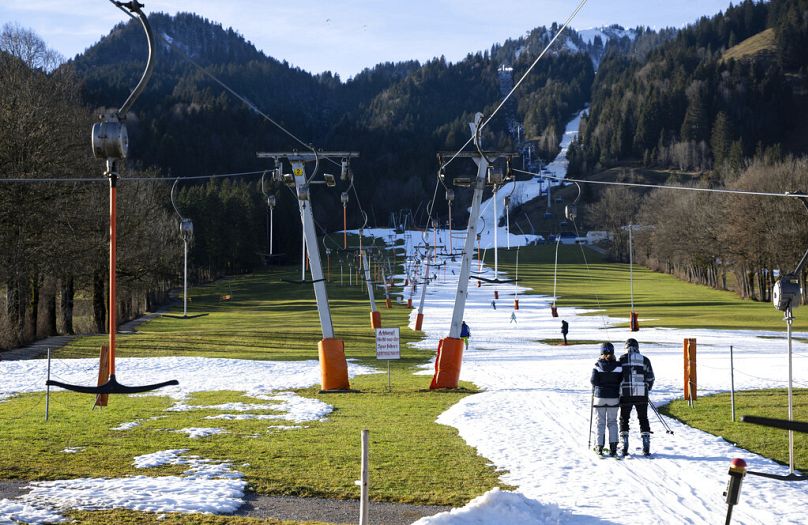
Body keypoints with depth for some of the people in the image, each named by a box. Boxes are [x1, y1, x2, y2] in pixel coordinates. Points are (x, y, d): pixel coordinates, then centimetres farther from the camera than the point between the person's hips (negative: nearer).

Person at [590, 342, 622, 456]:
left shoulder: (597, 365, -9)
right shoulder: (618, 365, -6)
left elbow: (593, 381, -12)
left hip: (600, 396, -1)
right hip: (614, 397, 1)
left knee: (600, 422, 9)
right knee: (612, 422, 11)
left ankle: (599, 447, 8)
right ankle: (613, 446, 2)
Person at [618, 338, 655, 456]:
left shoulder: (622, 359, -1)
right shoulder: (645, 360, 5)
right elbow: (650, 377, 5)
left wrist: (619, 389, 12)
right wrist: (647, 389, 21)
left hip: (625, 394, -1)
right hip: (641, 395, 1)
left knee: (624, 419, 10)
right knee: (643, 419, 12)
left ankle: (624, 447, 2)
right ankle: (646, 447, 6)